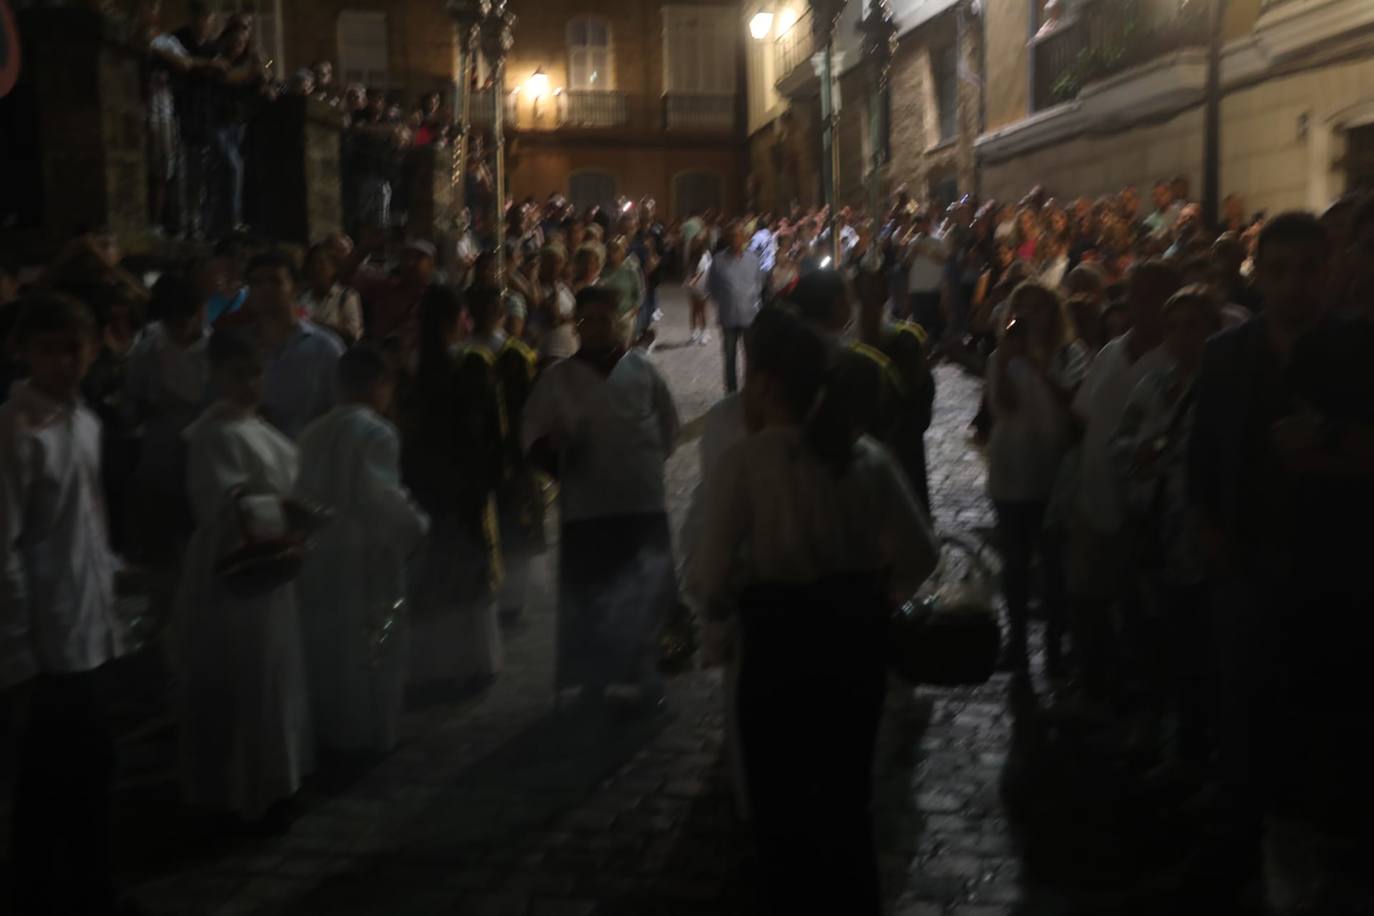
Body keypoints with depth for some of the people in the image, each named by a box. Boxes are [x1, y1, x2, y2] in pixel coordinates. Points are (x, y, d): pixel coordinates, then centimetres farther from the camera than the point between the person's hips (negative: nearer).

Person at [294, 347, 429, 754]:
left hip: (322, 552, 6)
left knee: (329, 644, 15)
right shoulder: (377, 432, -16)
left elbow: (303, 492, 8)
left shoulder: (314, 433, 5)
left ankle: (330, 728, 24)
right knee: (370, 647, 6)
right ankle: (371, 731, 14)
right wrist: (416, 523, -5)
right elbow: (383, 496, -21)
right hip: (367, 553, -6)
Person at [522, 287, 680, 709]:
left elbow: (668, 422, 12)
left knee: (644, 597, 6)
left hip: (644, 502, 0)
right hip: (586, 506, 0)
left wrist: (648, 462, 8)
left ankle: (644, 681, 20)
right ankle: (593, 684, 19)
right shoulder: (558, 378, 2)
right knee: (588, 600, 5)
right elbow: (532, 433, -1)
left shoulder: (642, 368, 2)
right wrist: (550, 446, -21)